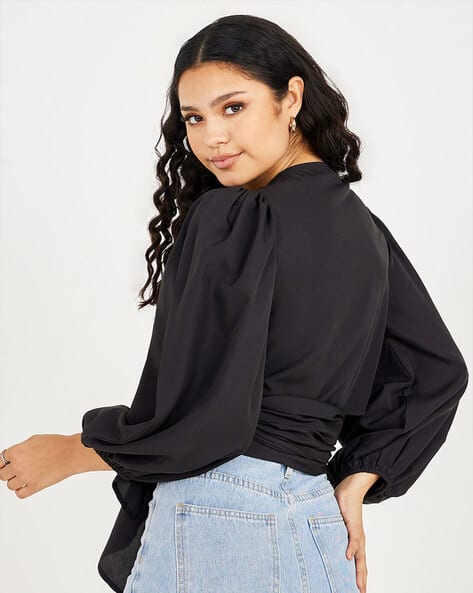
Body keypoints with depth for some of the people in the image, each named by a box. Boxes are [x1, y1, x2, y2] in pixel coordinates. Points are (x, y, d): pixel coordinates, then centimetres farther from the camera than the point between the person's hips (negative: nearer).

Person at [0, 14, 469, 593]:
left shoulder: (231, 223, -15)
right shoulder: (362, 226, 9)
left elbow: (201, 417, -19)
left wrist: (62, 455, -4)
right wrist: (352, 486, 13)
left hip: (218, 526, -7)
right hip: (318, 523, 8)